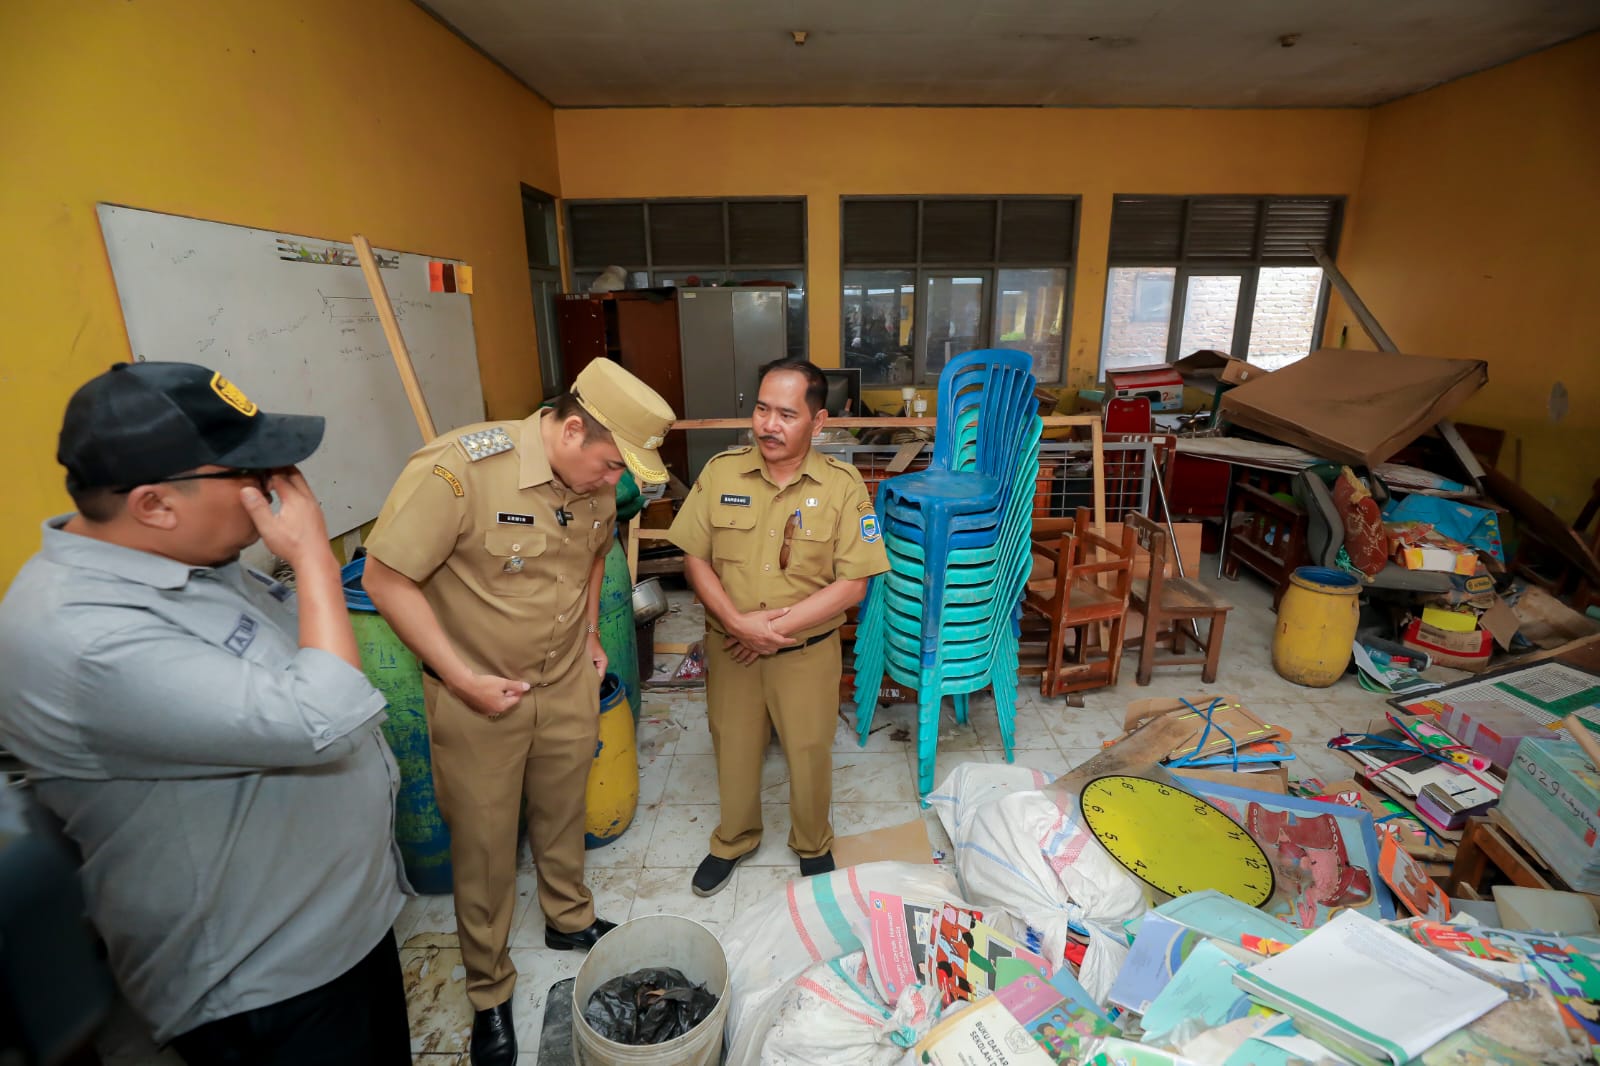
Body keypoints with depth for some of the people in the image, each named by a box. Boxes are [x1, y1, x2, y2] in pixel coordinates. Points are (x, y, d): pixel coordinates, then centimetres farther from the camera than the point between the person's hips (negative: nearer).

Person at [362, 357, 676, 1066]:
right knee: (484, 846, 13)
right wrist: (464, 678, -20)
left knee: (563, 816, 24)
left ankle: (570, 921, 51)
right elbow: (385, 577, -20)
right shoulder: (457, 468, -27)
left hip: (569, 685, 5)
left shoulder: (597, 482, -7)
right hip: (478, 698, -4)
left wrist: (590, 636, 8)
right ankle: (489, 992, 38)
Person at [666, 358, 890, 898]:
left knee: (809, 753, 16)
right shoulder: (721, 471, -8)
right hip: (729, 647, 2)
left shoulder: (843, 484, -14)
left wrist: (776, 626, -19)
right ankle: (733, 839, 48)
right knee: (733, 748, 20)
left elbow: (852, 583, -15)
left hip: (808, 652, -1)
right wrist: (738, 622, -19)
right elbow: (695, 557, -5)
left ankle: (813, 845, 45)